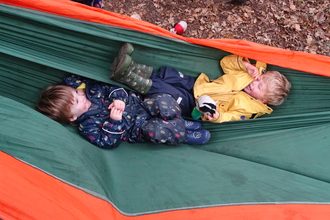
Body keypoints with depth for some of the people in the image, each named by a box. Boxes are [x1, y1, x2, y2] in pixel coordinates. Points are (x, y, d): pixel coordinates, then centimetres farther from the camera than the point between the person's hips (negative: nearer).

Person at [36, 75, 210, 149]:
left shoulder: (90, 90, 1)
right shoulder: (87, 126, -12)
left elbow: (111, 88, 6)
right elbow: (108, 142, -15)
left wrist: (118, 97, -14)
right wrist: (114, 121, -27)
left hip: (142, 104, 5)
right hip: (139, 129, -5)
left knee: (163, 100, -26)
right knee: (156, 130, -38)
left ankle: (179, 124, -2)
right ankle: (184, 135, -13)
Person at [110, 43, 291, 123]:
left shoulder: (248, 107, -14)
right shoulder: (245, 75, 4)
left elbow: (230, 117, -22)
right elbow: (226, 62, 10)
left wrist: (217, 117, -43)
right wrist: (244, 63, -6)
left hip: (194, 105, -7)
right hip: (197, 84, 7)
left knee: (166, 90, -26)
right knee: (167, 73, -13)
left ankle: (127, 77, -29)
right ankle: (131, 67, -18)